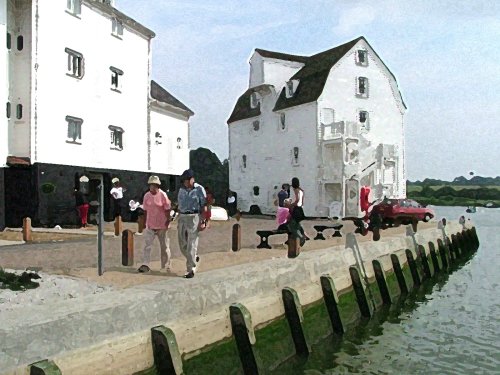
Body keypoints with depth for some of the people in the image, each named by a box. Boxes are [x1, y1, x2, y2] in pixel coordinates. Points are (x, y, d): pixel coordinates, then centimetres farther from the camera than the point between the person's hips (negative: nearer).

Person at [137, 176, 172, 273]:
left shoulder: (163, 195, -9)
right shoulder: (147, 195, 2)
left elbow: (167, 209, -6)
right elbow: (145, 210, 10)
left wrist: (168, 221, -9)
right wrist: (146, 221, 8)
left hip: (161, 225, -3)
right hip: (150, 225, 3)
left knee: (164, 246, 8)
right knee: (147, 245, -5)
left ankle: (166, 266, 20)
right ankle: (145, 265, -3)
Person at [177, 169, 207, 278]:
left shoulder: (199, 189, -5)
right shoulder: (182, 189, 12)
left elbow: (204, 207, -7)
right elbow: (179, 205, 17)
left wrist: (202, 221, -13)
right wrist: (179, 221, 15)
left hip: (194, 217, -6)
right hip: (182, 217, 6)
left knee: (191, 245, -5)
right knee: (182, 244, 8)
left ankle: (191, 269, 3)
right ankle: (194, 257, 34)